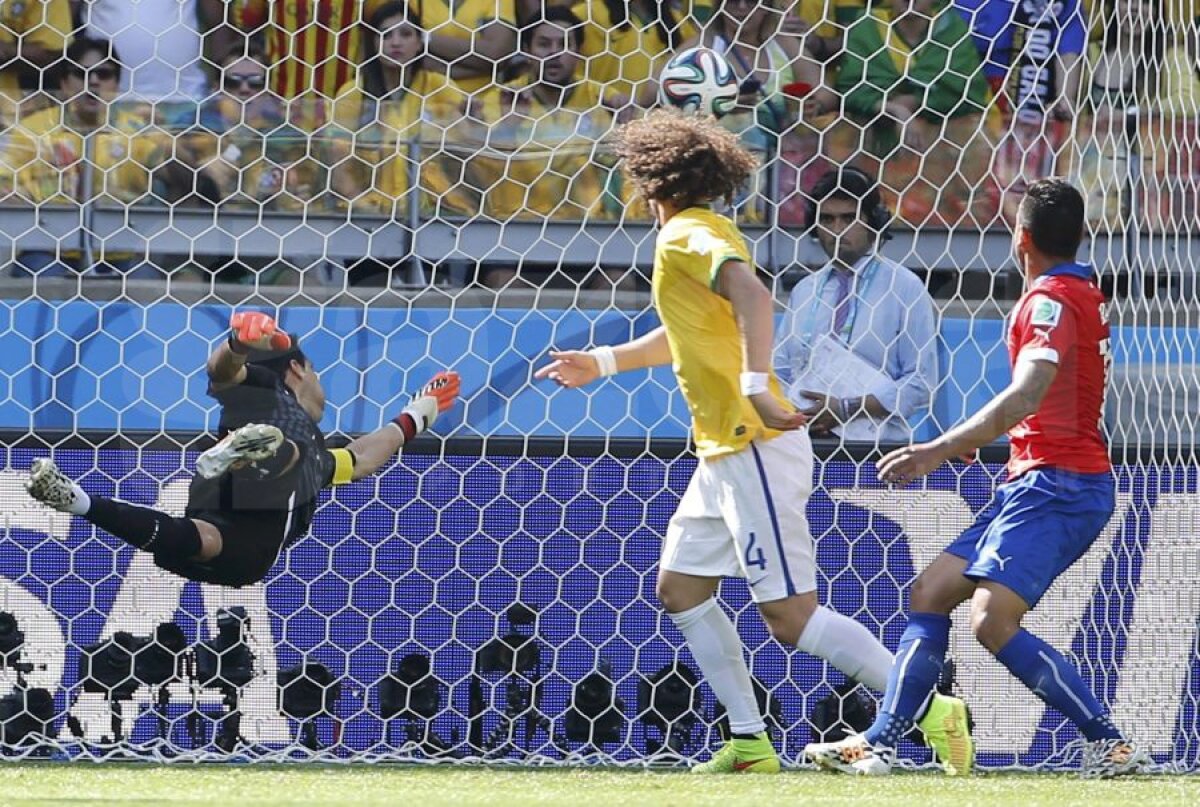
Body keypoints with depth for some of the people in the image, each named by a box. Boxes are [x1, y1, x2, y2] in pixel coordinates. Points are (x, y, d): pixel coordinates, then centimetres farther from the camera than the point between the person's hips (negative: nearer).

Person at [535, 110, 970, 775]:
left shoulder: (687, 238, -13)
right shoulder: (703, 235, 17)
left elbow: (753, 296, -32)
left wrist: (755, 386, -39)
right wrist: (602, 362, 42)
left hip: (754, 449, -11)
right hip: (725, 452, 11)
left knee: (791, 615, -13)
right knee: (680, 588, 15)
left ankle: (929, 709, -13)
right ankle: (749, 744, 15)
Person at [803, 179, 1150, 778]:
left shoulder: (1052, 298, -13)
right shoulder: (1081, 292, 18)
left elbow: (1027, 395, -28)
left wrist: (942, 449, -31)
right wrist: (977, 437, 36)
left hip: (1058, 482, -11)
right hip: (1035, 483, 11)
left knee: (993, 621, -22)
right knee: (930, 593, 9)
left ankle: (1111, 745, -18)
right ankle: (880, 744, 6)